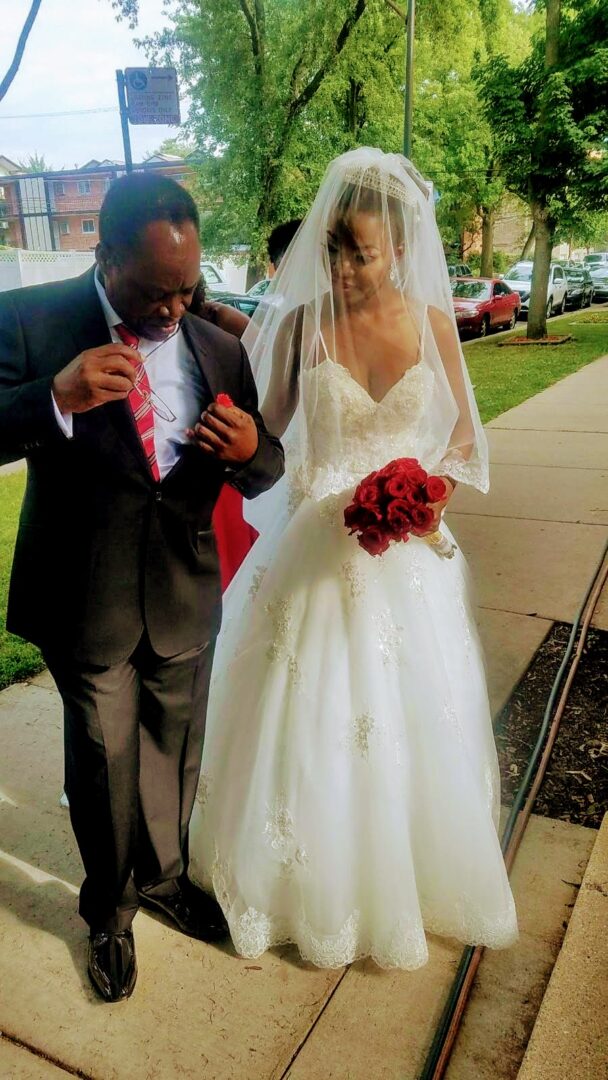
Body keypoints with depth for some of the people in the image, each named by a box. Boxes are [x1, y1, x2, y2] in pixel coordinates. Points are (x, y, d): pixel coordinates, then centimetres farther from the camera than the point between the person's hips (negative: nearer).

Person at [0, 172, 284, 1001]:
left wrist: (250, 451, -19)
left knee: (177, 755, 20)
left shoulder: (219, 349, 0)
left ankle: (163, 876, 51)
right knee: (105, 764, 14)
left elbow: (262, 470, 5)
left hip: (185, 600, 3)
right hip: (85, 603, -3)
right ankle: (109, 908, 44)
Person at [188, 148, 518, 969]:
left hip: (407, 548, 2)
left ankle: (411, 869, 40)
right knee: (308, 718, 7)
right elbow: (268, 428, -2)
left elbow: (464, 434, 5)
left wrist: (433, 500, -11)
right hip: (316, 546, -1)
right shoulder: (302, 322, -5)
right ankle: (312, 879, 34)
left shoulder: (432, 322, -1)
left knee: (407, 716, 12)